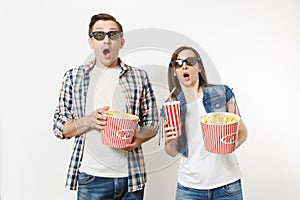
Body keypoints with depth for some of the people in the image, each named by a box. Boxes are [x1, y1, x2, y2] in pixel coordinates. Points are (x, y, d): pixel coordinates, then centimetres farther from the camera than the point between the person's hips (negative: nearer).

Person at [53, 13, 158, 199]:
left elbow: (152, 123, 8)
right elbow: (59, 127, 3)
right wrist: (87, 121, -15)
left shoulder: (139, 77, 5)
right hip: (91, 177, 0)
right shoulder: (74, 77, 4)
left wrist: (138, 138, -13)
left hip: (132, 176, 1)